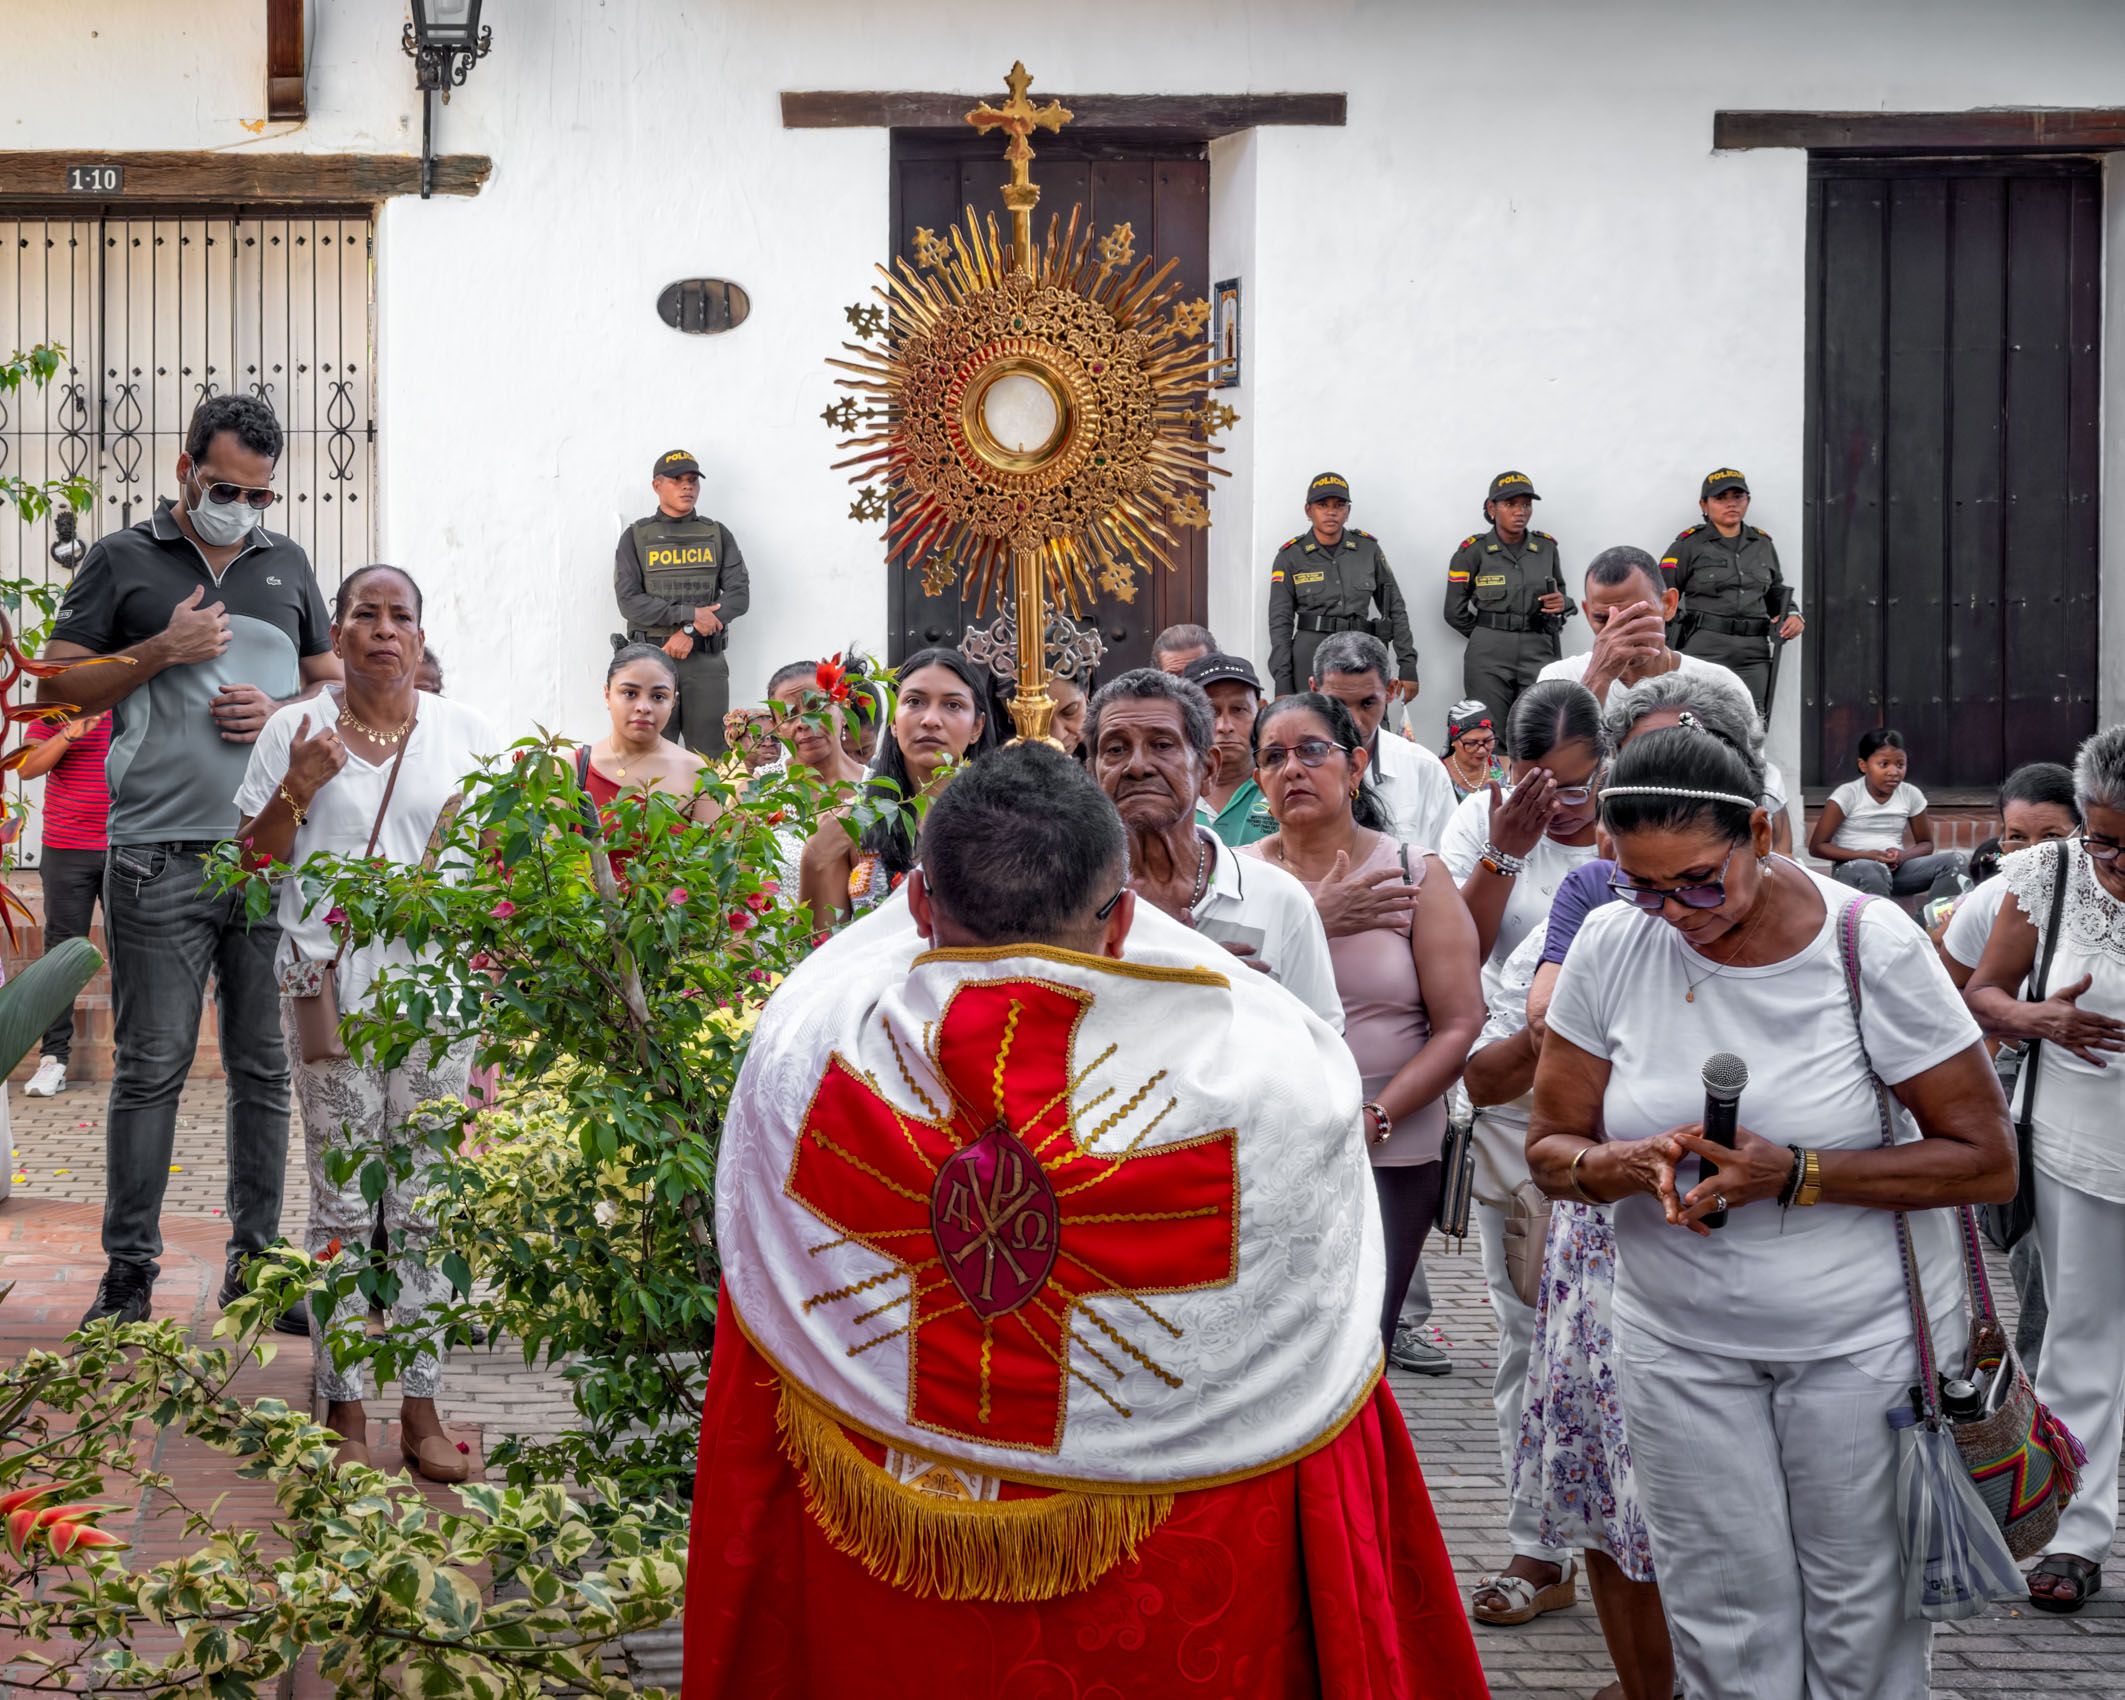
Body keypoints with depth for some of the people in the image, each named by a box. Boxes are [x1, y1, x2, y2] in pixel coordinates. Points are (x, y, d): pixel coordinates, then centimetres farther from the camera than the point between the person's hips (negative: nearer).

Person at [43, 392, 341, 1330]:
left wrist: (281, 712, 0)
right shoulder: (121, 560, 6)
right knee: (151, 1067, -2)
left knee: (266, 1067, 6)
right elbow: (59, 684, 3)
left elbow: (332, 684, 21)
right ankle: (129, 1269, 6)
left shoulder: (286, 563, 17)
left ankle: (257, 1261, 15)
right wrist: (163, 651, -9)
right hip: (160, 856, -3)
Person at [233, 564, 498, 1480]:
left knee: (425, 1201, 2)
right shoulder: (295, 731, 6)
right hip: (331, 982, -1)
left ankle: (422, 1410, 8)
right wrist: (298, 788, -9)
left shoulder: (464, 731, 10)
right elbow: (255, 856, 6)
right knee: (342, 1204, 0)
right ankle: (344, 1412, 8)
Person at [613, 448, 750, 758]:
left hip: (706, 661, 1)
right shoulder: (636, 537, 8)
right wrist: (690, 614, -14)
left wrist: (690, 633, -10)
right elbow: (628, 602, -4)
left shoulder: (717, 534, 13)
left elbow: (739, 594, 2)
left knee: (710, 764, -1)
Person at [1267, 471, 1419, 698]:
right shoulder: (1291, 556, 3)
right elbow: (1280, 622, 1)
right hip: (1312, 659, -2)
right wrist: (1282, 684, -6)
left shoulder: (1368, 549, 8)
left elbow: (1395, 609, 13)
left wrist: (1408, 665, 7)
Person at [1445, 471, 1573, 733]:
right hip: (1488, 656, -2)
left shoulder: (1546, 547, 9)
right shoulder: (1473, 551, 1)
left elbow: (1560, 593, 22)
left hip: (1538, 653, 2)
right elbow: (1455, 612, 6)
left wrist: (1562, 603, -2)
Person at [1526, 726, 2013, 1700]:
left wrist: (1794, 1175, -22)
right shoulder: (1611, 946, -5)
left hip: (1862, 1335, -2)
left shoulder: (1871, 946, -13)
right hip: (1681, 1338, 2)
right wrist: (1630, 1166, -21)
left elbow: (1987, 1161, -11)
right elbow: (1551, 1148, 3)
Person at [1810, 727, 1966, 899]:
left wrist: (1902, 856, -10)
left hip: (1894, 869, 5)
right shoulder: (1847, 794, -9)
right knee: (1872, 870, -41)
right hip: (1851, 870, -5)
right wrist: (1865, 856, -20)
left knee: (1954, 860, -16)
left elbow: (1925, 844, 14)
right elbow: (1817, 847, -9)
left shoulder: (1911, 795, 3)